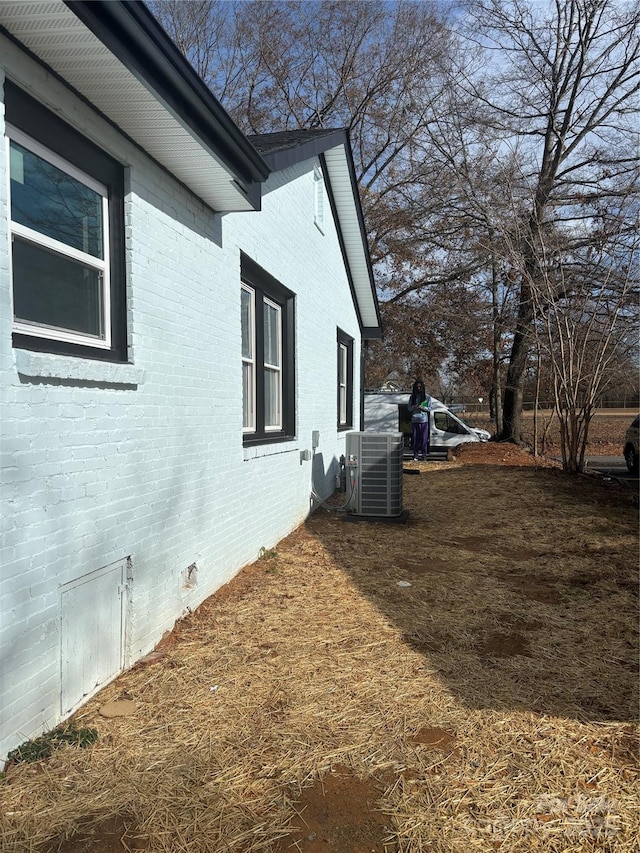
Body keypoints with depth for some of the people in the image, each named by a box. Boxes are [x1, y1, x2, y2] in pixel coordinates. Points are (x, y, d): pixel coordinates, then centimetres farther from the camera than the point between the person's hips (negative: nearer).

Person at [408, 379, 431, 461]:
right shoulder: (412, 397, 10)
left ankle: (424, 454, 5)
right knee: (415, 438, 1)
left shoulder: (427, 397, 4)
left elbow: (429, 408, 4)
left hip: (424, 420, -2)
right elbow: (409, 408, 10)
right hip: (415, 420, 2)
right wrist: (414, 407, -11)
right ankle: (416, 455, 7)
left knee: (424, 438, -2)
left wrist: (423, 408, -15)